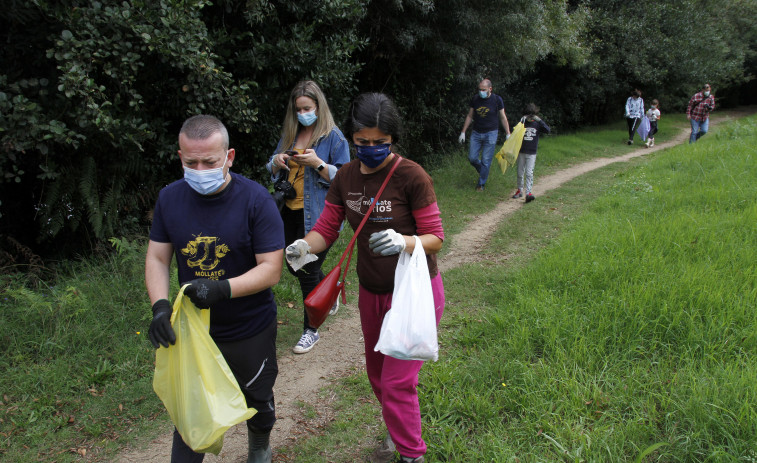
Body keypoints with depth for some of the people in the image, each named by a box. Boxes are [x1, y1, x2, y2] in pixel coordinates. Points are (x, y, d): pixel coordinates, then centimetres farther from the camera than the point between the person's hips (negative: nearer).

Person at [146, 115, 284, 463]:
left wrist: (223, 289, -36)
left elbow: (271, 269, -21)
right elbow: (157, 257, -1)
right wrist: (160, 305, -19)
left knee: (257, 401, 21)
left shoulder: (255, 199, -19)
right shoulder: (170, 198, -7)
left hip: (250, 332, -2)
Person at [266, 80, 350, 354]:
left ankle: (311, 330, 18)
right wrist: (276, 162, -7)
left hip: (318, 215, -7)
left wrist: (317, 163, -23)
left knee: (308, 271, -1)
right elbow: (273, 172, 16)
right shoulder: (290, 135, 10)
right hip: (291, 211, 7)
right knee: (294, 266, 17)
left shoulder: (333, 137, -8)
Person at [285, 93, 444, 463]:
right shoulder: (346, 178, -3)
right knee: (377, 373, 22)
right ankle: (398, 431, 50)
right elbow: (326, 229, -2)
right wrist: (304, 245, -24)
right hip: (371, 293, 6)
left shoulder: (411, 176, -20)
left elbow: (435, 237, -18)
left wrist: (402, 242, -38)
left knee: (397, 382, -3)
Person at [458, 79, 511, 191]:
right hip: (476, 133, 3)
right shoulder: (475, 99, 1)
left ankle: (481, 184, 10)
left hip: (491, 133, -3)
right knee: (472, 158, 0)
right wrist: (463, 132, 9)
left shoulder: (497, 99, -6)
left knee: (486, 160, -3)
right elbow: (469, 116, 11)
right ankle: (483, 171, 30)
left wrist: (508, 134, 2)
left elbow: (503, 117, 2)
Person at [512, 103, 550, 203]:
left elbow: (547, 130, -13)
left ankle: (528, 193, -12)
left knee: (529, 173, -10)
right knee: (520, 172, 9)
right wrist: (522, 121, -19)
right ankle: (520, 191, 23)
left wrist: (539, 120, -23)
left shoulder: (537, 124, 1)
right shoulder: (522, 122, 2)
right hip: (521, 152, 2)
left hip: (531, 153, -2)